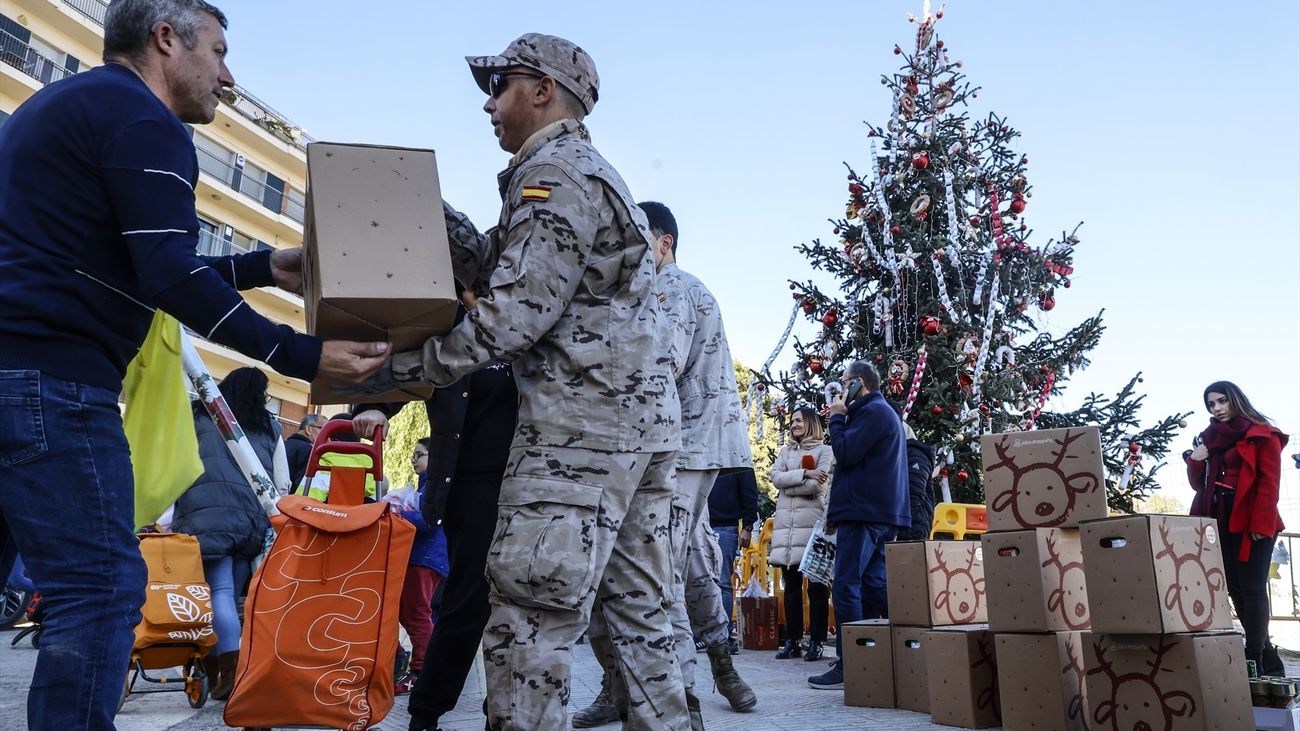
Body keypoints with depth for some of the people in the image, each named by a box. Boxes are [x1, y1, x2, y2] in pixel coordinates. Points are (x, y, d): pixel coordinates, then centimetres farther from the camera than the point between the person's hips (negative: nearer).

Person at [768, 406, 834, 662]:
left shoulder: (824, 450, 6)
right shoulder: (785, 451, 21)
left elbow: (818, 484, -9)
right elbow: (776, 478, 3)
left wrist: (788, 484, -1)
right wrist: (805, 474, -8)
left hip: (812, 520, -5)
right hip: (786, 523, 5)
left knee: (816, 585, -4)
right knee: (791, 584, 5)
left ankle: (816, 641, -2)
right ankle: (792, 640, 9)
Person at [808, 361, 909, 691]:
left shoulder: (872, 412, -8)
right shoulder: (884, 412, 25)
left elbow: (845, 453, -15)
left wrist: (837, 417, -4)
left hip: (863, 513, -10)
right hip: (881, 514, 10)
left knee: (846, 588, -11)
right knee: (873, 586, 9)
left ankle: (848, 666, -12)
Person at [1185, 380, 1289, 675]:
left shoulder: (1261, 435, 0)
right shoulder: (1209, 438, 18)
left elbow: (1269, 482, -9)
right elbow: (1200, 484, 17)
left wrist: (1261, 524, -18)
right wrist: (1195, 461, -4)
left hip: (1251, 524, -7)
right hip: (1221, 524, 7)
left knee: (1252, 590, -8)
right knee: (1236, 591, 7)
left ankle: (1254, 663, -8)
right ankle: (1269, 663, 16)